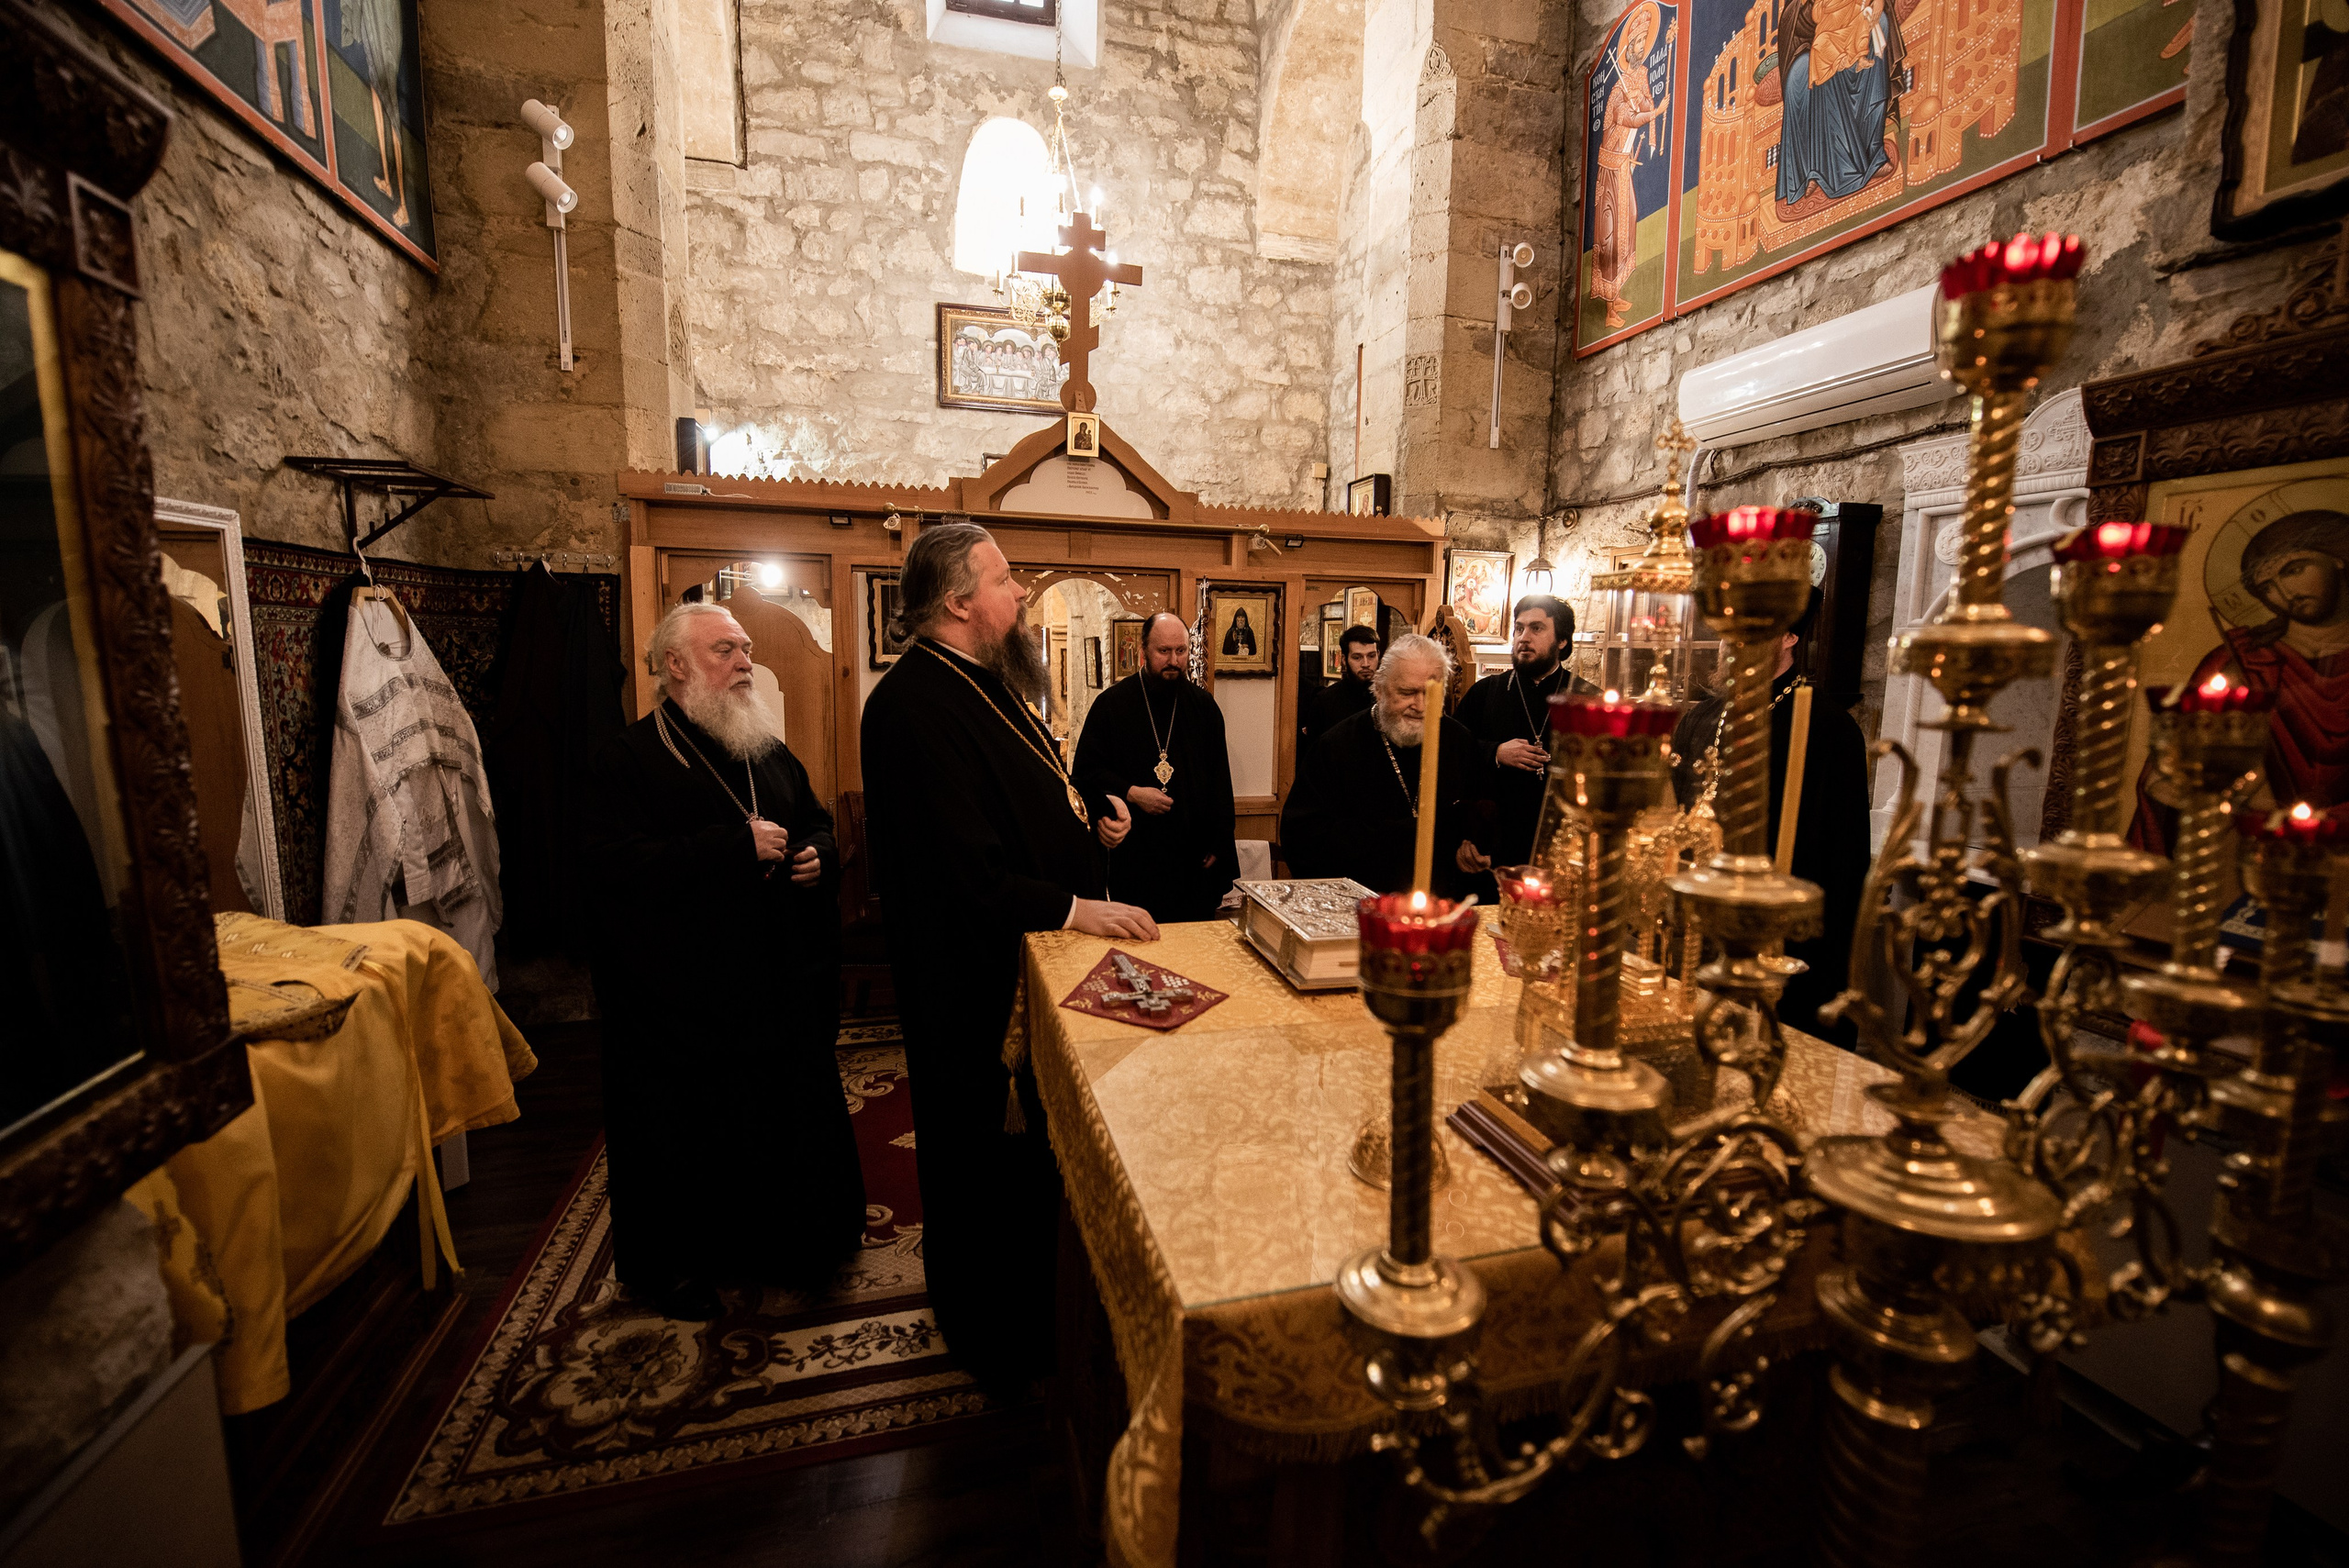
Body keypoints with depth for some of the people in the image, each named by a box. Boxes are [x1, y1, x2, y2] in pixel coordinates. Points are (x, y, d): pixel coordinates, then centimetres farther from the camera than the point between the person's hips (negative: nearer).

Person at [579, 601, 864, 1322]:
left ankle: (785, 1246, 38)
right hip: (680, 990, -6)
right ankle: (671, 1268, 34)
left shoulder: (769, 752, 13)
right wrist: (738, 845, -24)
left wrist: (819, 856, -2)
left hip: (779, 982, 6)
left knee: (787, 1114, 15)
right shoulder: (627, 759, -8)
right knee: (685, 1132, 9)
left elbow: (818, 824, 22)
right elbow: (613, 862, -21)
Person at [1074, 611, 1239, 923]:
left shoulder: (1204, 707, 9)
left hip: (1194, 862, 3)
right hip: (1132, 859, -2)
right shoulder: (1112, 704, 0)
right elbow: (1087, 771, 0)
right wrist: (1131, 793, -15)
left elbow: (1220, 784, 10)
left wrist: (1218, 844, 5)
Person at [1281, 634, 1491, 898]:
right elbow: (1301, 836, -11)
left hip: (1448, 904, 3)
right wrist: (1401, 835, -13)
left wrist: (1474, 841, 1)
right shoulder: (1336, 746, -5)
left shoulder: (1460, 740, 10)